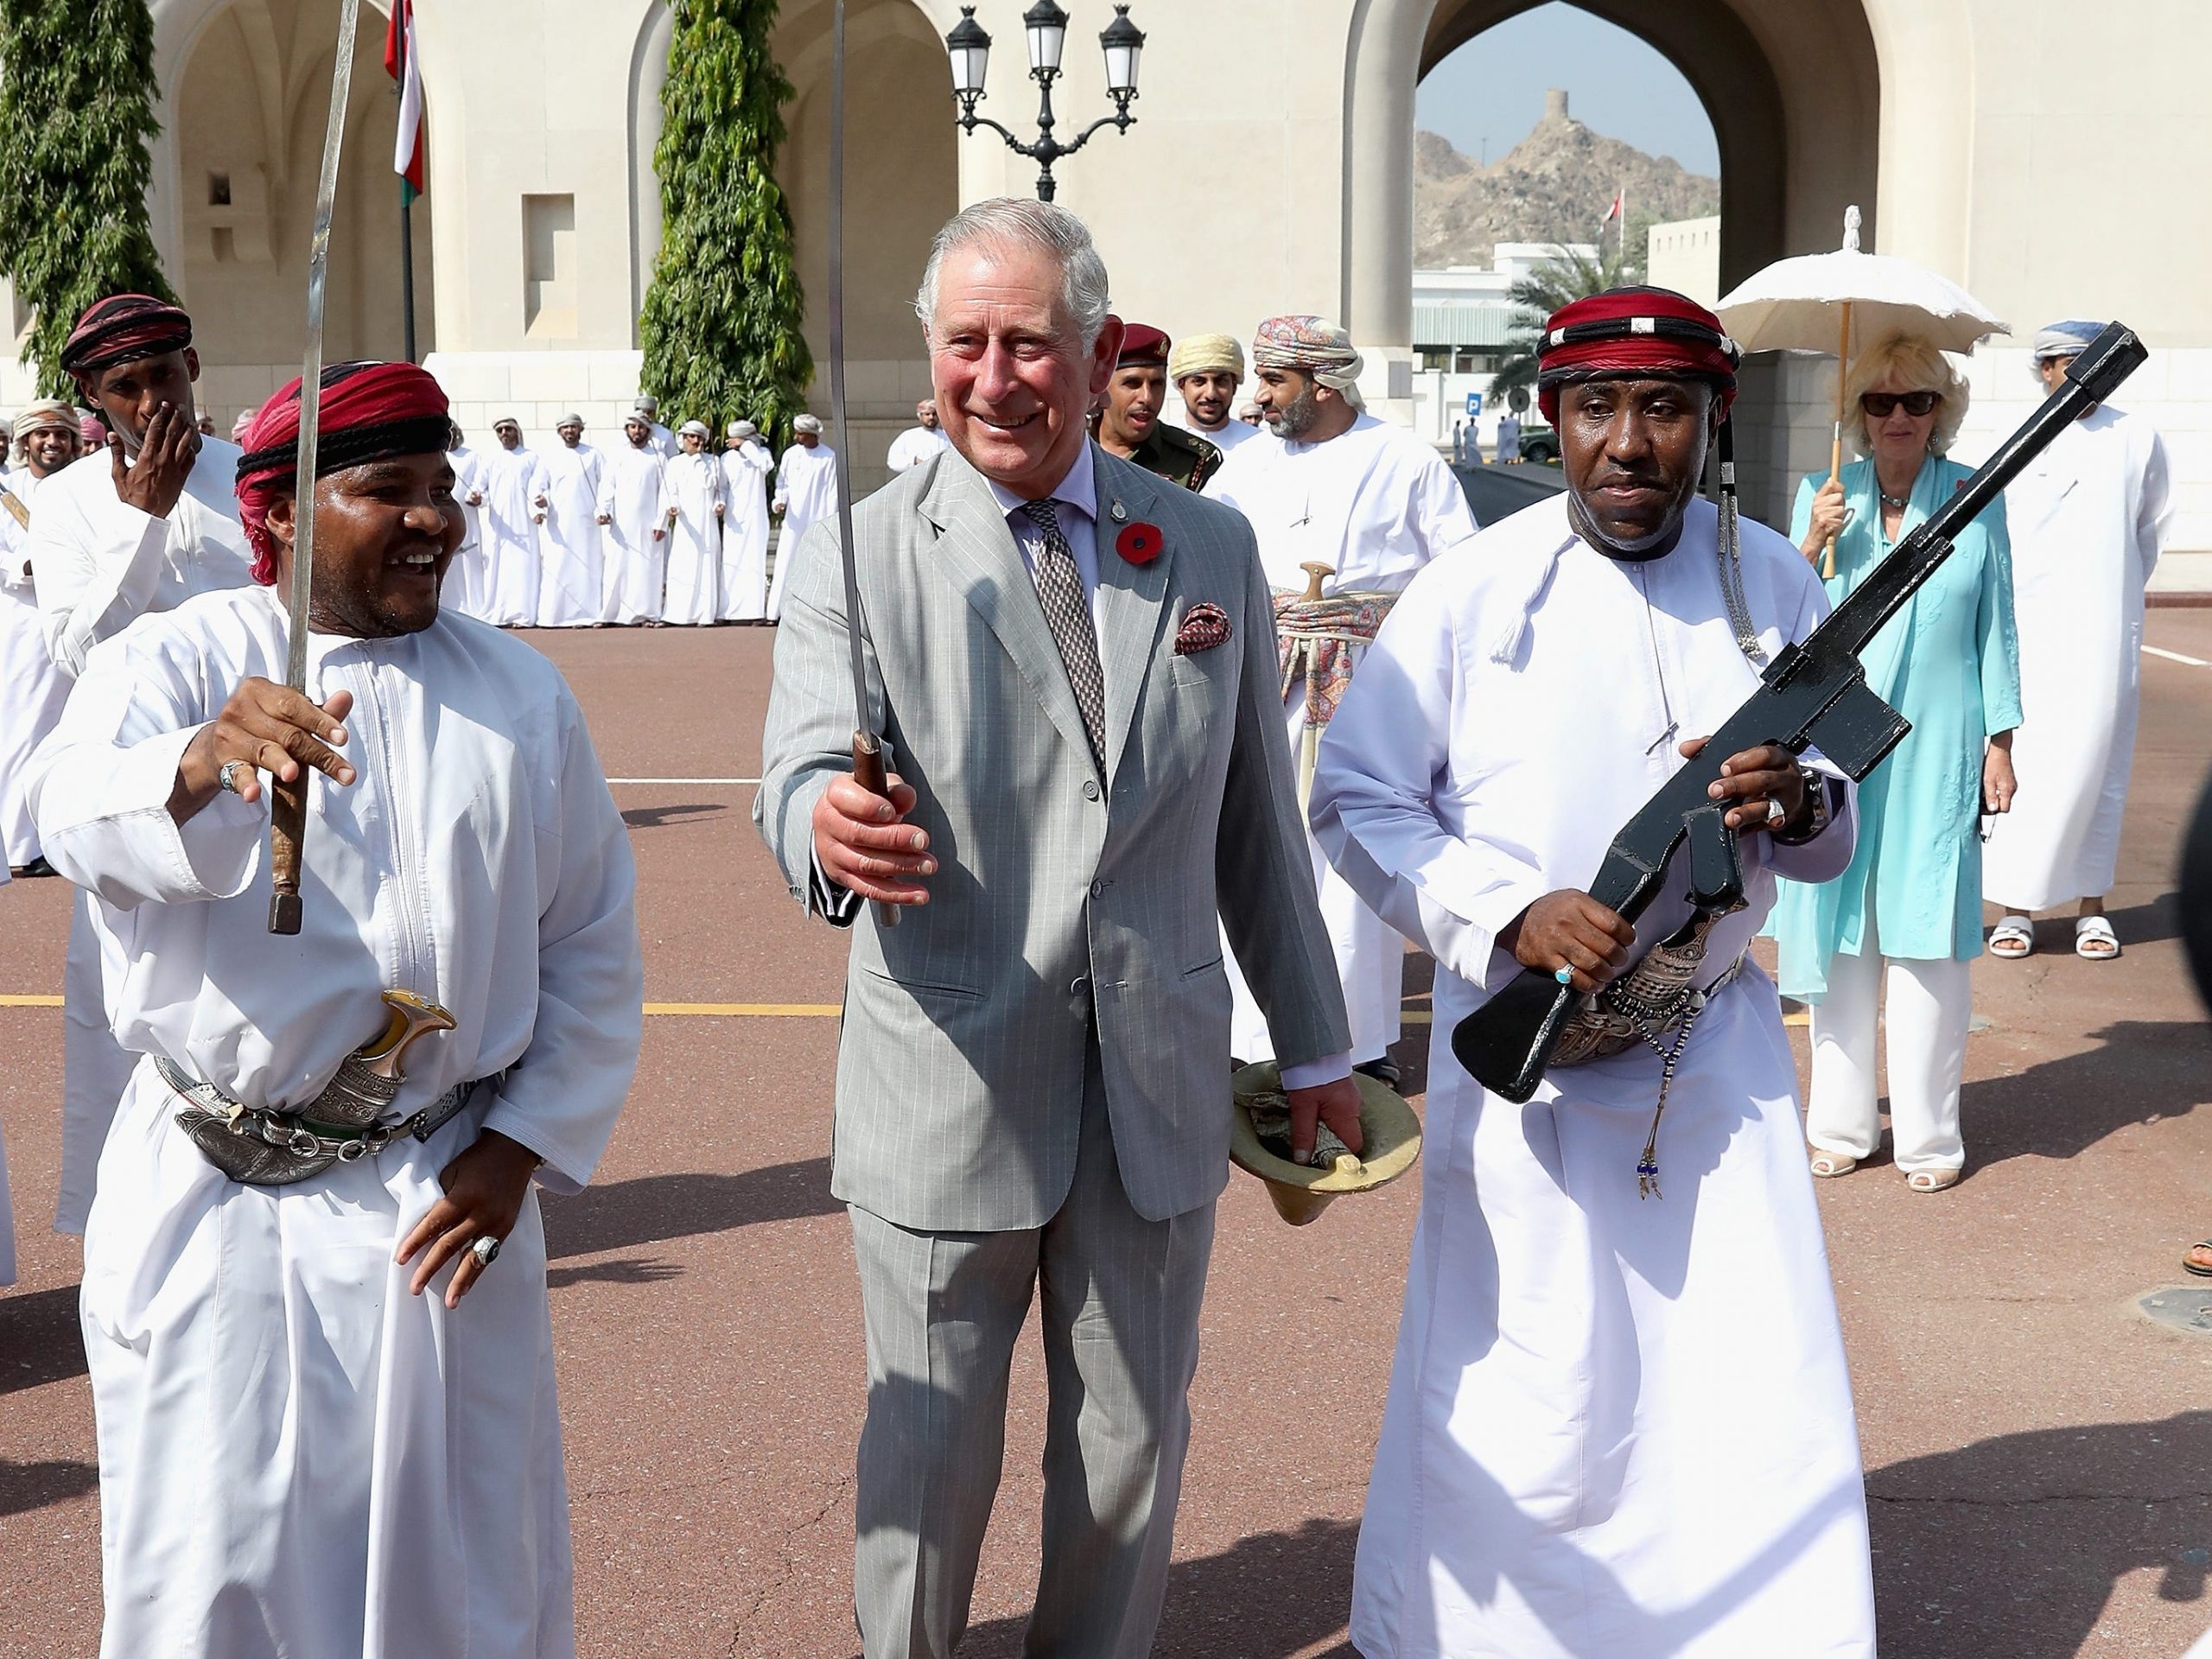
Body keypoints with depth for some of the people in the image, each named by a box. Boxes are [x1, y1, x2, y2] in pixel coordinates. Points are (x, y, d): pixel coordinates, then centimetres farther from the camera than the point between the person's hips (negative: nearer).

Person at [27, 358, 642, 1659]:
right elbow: (83, 820, -24)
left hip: (448, 1208, 2)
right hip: (218, 1209, -2)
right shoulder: (172, 663, -3)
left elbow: (596, 949, 9)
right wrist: (205, 762, -45)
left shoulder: (521, 696, 6)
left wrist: (522, 1142, -1)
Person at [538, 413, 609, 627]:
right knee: (558, 568, -4)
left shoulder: (593, 455, 8)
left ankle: (592, 613, 0)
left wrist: (602, 510, -9)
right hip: (558, 523, 0)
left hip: (587, 521, 0)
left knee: (589, 567, -2)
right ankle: (554, 615, -2)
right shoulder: (550, 456, 10)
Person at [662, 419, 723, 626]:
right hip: (684, 522, -1)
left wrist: (719, 504, -5)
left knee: (707, 566, -3)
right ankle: (685, 614, -5)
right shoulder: (675, 463, 11)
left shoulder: (714, 461, 12)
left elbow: (719, 489, 14)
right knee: (684, 567, -7)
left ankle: (704, 614, -2)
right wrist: (673, 507, -13)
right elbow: (672, 493, 7)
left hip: (708, 522, 1)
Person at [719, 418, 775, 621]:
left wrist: (745, 446, -14)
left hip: (755, 516, -1)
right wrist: (721, 502, -8)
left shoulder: (761, 452, 5)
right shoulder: (727, 457, 7)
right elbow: (722, 486, 12)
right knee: (731, 561, -2)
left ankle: (755, 610, -4)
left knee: (755, 559, -5)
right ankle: (731, 610, -1)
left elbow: (766, 465, -18)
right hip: (733, 517, 1)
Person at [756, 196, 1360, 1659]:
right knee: (929, 1456, 10)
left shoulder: (1210, 548, 4)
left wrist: (1316, 1044, 15)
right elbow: (807, 772, -19)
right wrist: (829, 827, -44)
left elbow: (1257, 818, 10)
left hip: (1161, 1088, 3)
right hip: (948, 1091, -2)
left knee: (1136, 1447, 15)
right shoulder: (858, 557, -5)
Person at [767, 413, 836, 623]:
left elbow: (833, 490, 0)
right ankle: (776, 611, -3)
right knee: (785, 562, -3)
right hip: (793, 519, 2)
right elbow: (782, 482, 14)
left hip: (818, 519, -2)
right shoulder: (790, 454, 6)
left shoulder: (829, 456, -1)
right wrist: (780, 500, -6)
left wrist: (831, 521, -3)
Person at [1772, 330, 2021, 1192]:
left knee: (1929, 942, 0)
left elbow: (1997, 628, 7)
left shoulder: (1976, 499, 2)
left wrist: (2001, 742, 5)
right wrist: (1810, 549, -11)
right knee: (1839, 934, 5)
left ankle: (1927, 1135, 10)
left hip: (1937, 751, -1)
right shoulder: (1823, 497, 5)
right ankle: (1842, 1123, 17)